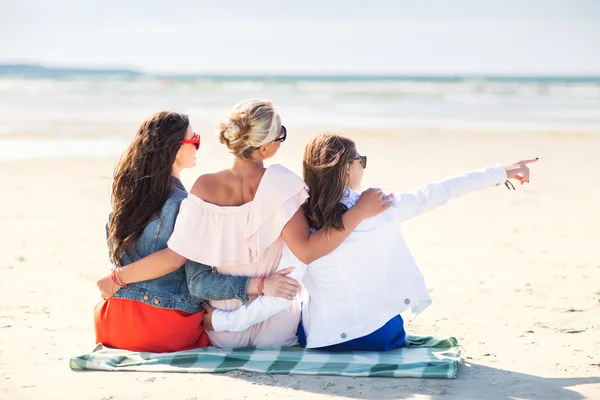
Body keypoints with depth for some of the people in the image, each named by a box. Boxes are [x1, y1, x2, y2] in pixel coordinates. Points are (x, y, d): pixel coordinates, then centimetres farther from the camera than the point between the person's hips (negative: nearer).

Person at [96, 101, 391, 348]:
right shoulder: (278, 182, -22)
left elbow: (173, 257, -16)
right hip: (275, 331, -3)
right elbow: (306, 250, -27)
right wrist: (359, 212, -24)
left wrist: (117, 278, -4)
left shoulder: (205, 188, -15)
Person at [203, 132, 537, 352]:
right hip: (384, 336, -1)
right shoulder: (382, 209, -16)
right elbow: (437, 193, -7)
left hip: (326, 340, 1)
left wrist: (221, 320, -7)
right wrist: (501, 172, 3)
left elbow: (279, 298, -17)